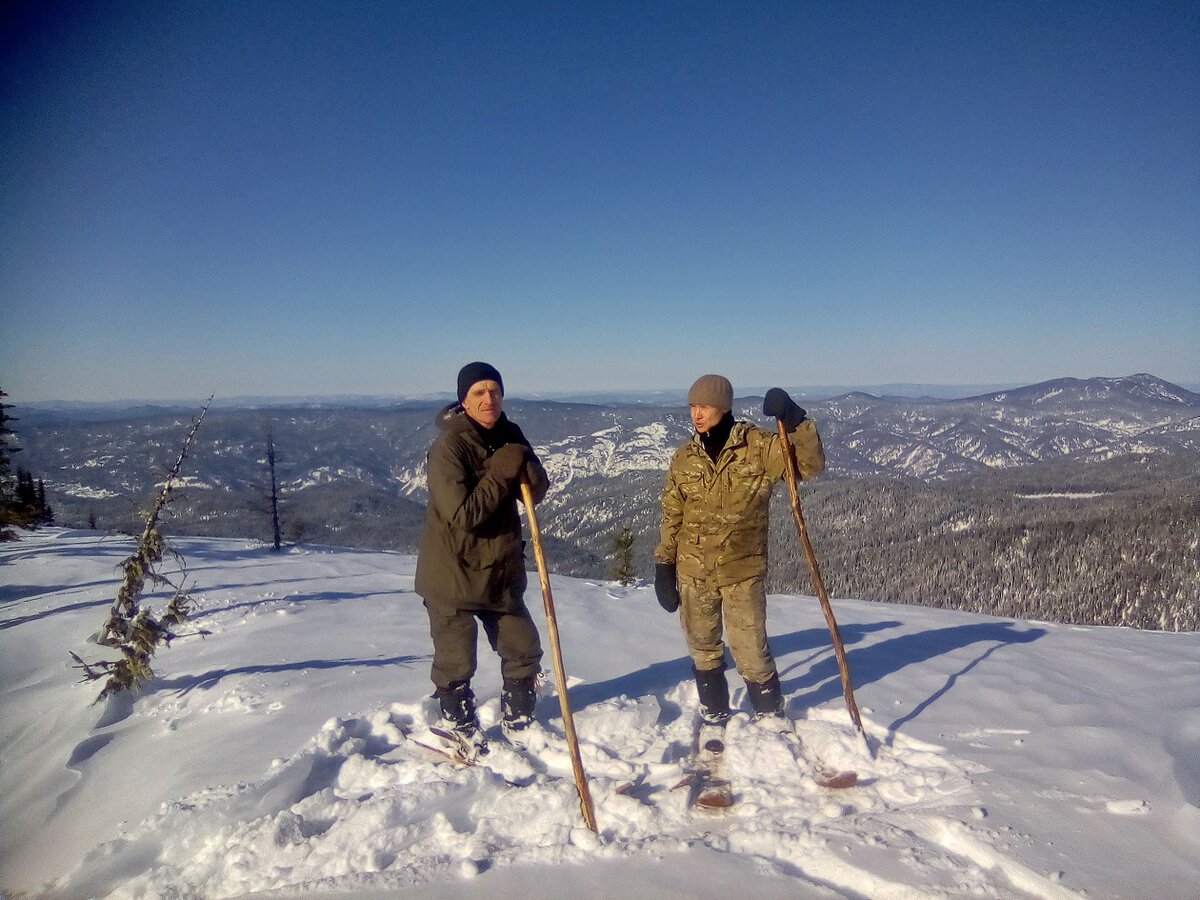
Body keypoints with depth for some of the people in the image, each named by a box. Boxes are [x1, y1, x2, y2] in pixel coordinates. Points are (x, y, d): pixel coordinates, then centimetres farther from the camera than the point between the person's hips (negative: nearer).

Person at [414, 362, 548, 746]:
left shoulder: (509, 436, 1)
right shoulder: (448, 446, -20)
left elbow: (537, 492, -3)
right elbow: (462, 514, -26)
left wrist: (522, 462, -22)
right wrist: (501, 473, -24)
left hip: (501, 570, 7)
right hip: (453, 573, -6)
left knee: (524, 651, 16)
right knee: (456, 664, 7)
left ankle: (518, 725, 38)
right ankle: (464, 736, 30)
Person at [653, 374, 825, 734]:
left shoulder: (758, 447, -7)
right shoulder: (684, 458, 2)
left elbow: (810, 464, -15)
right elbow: (672, 518, 8)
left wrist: (795, 419, -27)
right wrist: (664, 566, 8)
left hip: (744, 571, -3)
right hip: (693, 573, 3)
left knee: (750, 650, 1)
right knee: (703, 650, 14)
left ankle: (770, 717, 27)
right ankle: (713, 717, 35)